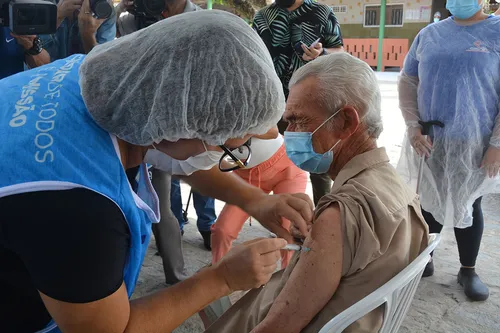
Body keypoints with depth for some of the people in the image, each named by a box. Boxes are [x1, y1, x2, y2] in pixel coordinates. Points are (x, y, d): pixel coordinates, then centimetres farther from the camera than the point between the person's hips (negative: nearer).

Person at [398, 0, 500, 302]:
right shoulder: (429, 34, 4)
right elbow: (408, 82, 5)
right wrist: (413, 127, -7)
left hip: (474, 145, -2)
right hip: (429, 143, 2)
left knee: (469, 206, 12)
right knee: (430, 202, 14)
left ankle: (468, 270, 29)